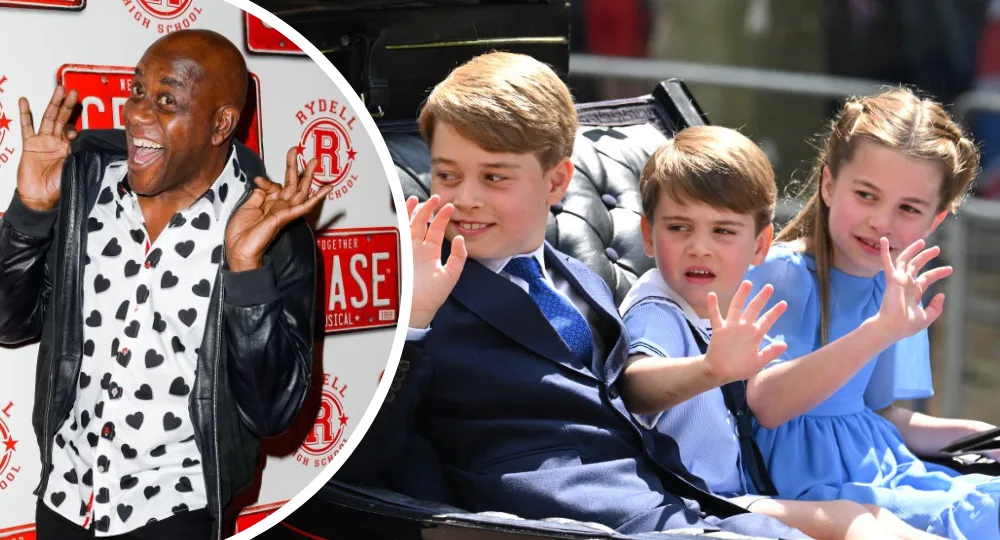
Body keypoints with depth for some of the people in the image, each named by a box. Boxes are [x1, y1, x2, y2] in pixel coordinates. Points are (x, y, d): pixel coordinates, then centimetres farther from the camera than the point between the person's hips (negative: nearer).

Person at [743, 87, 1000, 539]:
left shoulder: (897, 290, 10)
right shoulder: (782, 273, -13)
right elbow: (766, 406, -28)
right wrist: (880, 331, -36)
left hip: (882, 468, 8)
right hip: (804, 477, -8)